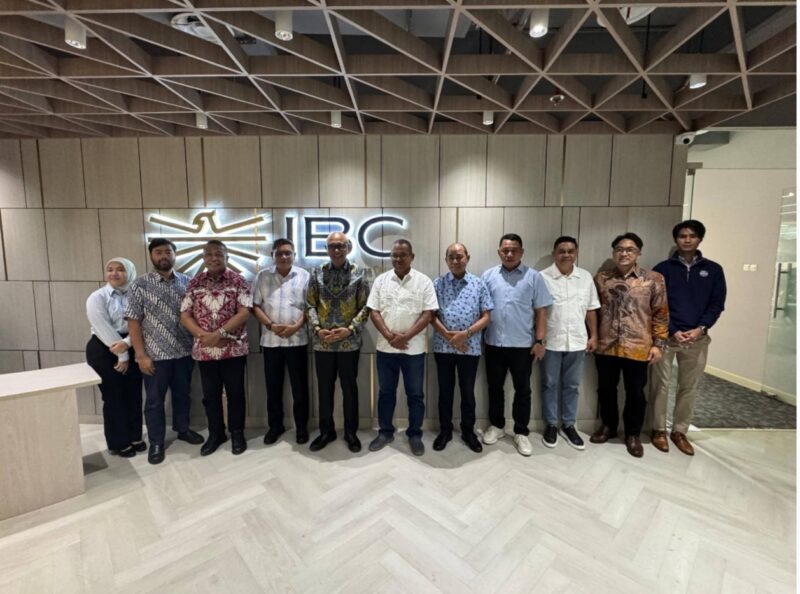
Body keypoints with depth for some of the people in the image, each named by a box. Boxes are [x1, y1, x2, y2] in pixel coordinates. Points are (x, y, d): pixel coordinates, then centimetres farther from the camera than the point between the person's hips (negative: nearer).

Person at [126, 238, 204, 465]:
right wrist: (141, 355, -11)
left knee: (183, 394, 18)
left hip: (184, 351, 3)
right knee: (155, 400, 11)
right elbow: (133, 321, -7)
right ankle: (156, 443, 27)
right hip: (156, 354, -3)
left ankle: (183, 429, 37)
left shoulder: (187, 282, 3)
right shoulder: (140, 285, -6)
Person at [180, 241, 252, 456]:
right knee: (210, 395, 14)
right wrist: (204, 336, -12)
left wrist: (219, 333, -18)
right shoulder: (194, 283, 5)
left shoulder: (238, 280, -4)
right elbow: (185, 315, 3)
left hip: (233, 348, -3)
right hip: (204, 350, 3)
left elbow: (244, 312, -12)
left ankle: (237, 433, 25)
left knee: (235, 393, 8)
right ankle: (215, 433, 32)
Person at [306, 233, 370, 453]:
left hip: (349, 342, -1)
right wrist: (317, 329, -11)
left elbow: (365, 307, -3)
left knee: (349, 388, 10)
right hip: (322, 342, 2)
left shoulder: (358, 274, -1)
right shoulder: (317, 273, 4)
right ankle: (326, 431, 31)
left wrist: (350, 329, -15)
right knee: (325, 388, 13)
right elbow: (310, 305, 3)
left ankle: (351, 432, 28)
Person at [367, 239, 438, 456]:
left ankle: (415, 435, 27)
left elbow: (428, 314, -8)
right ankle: (385, 432, 31)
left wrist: (406, 336, -16)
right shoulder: (381, 280, 3)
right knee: (385, 392, 14)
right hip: (385, 347, 2)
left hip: (414, 348, -2)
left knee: (415, 394, 9)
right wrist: (390, 336, -12)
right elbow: (374, 312, 0)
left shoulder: (424, 281, -3)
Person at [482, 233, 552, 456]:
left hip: (523, 344, -2)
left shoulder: (533, 277, -1)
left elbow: (541, 312, -1)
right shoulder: (488, 276, 4)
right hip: (493, 343, 2)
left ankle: (521, 432, 25)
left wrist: (540, 340, -6)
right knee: (495, 387, 14)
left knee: (522, 390, 9)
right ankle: (496, 425, 32)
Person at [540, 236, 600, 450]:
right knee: (550, 385, 10)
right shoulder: (543, 277, -7)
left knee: (572, 385, 14)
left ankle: (568, 425, 29)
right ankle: (551, 425, 25)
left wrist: (593, 336, 7)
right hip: (551, 342, -3)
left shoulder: (586, 277, 4)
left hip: (577, 341, 3)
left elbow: (591, 309, 9)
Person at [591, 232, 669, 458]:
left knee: (635, 394, 11)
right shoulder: (600, 278, 3)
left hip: (637, 348, -1)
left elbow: (661, 314, -1)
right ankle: (608, 426, 34)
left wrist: (658, 343, -5)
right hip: (605, 346, 2)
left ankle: (633, 434, 30)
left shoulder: (653, 279, -2)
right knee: (606, 389, 14)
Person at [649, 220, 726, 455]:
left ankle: (680, 431, 25)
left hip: (698, 338, 2)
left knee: (689, 388, 10)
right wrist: (672, 331, -13)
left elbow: (717, 304, 3)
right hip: (666, 336, -2)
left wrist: (701, 329, -11)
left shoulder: (713, 270, 7)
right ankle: (659, 429, 17)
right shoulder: (662, 269, 0)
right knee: (661, 385, 3)